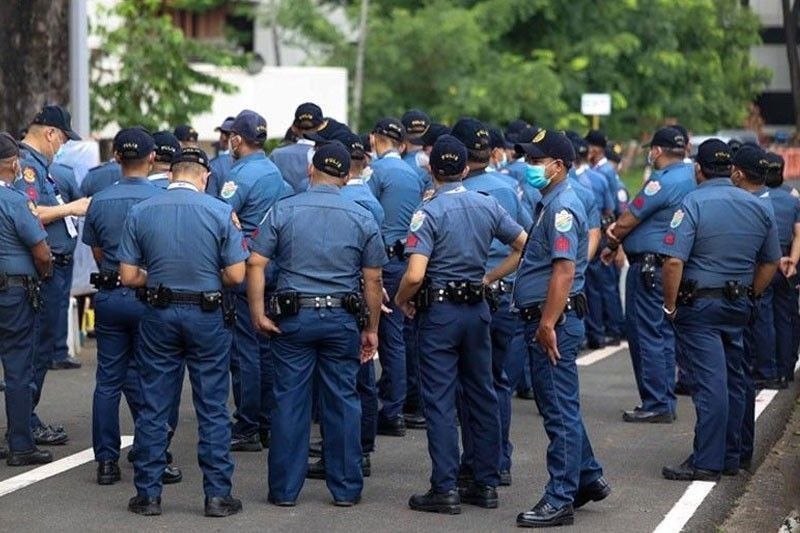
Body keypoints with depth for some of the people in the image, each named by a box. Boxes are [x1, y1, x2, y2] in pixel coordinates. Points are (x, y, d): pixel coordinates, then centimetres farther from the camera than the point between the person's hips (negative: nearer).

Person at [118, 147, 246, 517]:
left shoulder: (140, 213, -2)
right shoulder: (221, 212, -7)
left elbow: (128, 276, -2)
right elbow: (236, 275, -9)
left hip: (159, 316, 1)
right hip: (206, 317, -1)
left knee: (153, 409, 8)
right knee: (212, 410, 6)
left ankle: (149, 494, 11)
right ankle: (217, 495, 7)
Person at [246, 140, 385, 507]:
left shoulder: (283, 211, -2)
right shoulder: (362, 218, 1)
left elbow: (255, 263, -8)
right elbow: (373, 280, 2)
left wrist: (258, 314, -4)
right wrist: (371, 329, 9)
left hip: (293, 318, -1)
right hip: (342, 319, 1)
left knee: (289, 401, 5)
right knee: (343, 401, 7)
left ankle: (285, 490, 9)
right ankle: (346, 489, 12)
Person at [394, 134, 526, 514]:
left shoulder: (429, 212, -14)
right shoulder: (488, 206, 2)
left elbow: (415, 274, -22)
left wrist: (401, 299, -3)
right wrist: (490, 278, 11)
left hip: (439, 312, -5)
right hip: (477, 309, 5)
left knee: (439, 401, 0)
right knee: (482, 396, 12)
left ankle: (445, 489, 0)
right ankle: (486, 484, 16)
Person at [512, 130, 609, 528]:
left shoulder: (562, 207, -16)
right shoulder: (549, 204, 16)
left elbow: (564, 271, -24)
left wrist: (548, 325, -26)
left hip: (555, 320, -11)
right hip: (544, 319, 11)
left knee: (560, 412, -5)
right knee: (559, 408, 19)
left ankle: (560, 500, -1)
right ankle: (588, 478, 29)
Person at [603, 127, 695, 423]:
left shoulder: (662, 181, -18)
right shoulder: (691, 177, 12)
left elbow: (628, 221, -11)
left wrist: (612, 246, 7)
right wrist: (619, 228, 1)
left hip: (648, 266, -9)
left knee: (646, 335, -5)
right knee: (663, 333, 14)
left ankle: (656, 405, -4)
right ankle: (666, 402, 19)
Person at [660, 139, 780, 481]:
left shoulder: (694, 203, -13)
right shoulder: (758, 207, 7)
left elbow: (674, 261, -20)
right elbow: (770, 263, 14)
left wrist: (670, 305, -10)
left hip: (699, 305, -6)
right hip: (738, 305, 6)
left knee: (710, 382, -8)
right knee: (733, 379, 14)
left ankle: (707, 462, -8)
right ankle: (730, 456, 21)